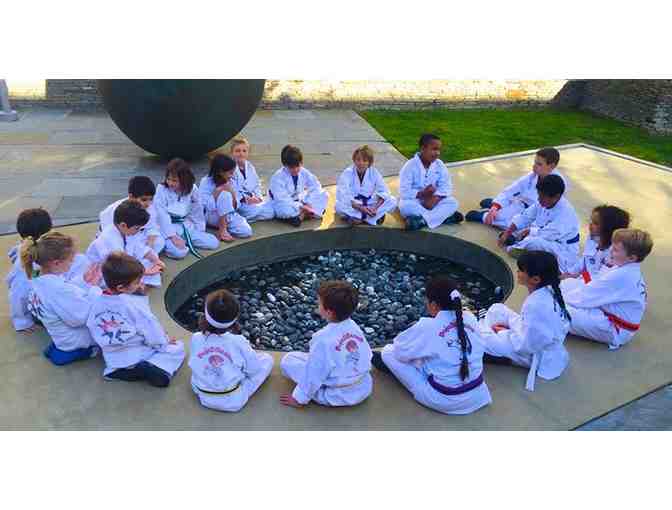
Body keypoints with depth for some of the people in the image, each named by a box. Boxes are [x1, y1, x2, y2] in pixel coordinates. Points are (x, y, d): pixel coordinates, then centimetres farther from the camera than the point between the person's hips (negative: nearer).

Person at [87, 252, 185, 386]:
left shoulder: (96, 303, -3)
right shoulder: (135, 304, -20)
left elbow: (92, 329, 6)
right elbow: (151, 330, -15)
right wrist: (165, 341, 4)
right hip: (140, 356, -5)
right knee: (178, 347, 5)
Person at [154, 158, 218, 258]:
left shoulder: (192, 189, -2)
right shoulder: (162, 189, -10)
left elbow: (197, 213, 7)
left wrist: (200, 232, 2)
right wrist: (172, 236, -20)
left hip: (187, 226, 4)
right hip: (168, 227, -4)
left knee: (214, 243, -9)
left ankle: (184, 240, 1)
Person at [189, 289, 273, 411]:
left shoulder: (196, 339, -19)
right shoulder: (238, 342, -27)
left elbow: (193, 365, 0)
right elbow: (253, 369, -12)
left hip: (205, 399, 4)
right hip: (234, 401, -3)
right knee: (267, 359, 6)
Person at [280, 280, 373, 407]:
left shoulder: (323, 338, -26)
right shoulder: (354, 326, -8)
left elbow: (313, 375, -18)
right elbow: (367, 355, 4)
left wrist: (299, 398, -3)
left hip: (337, 397, -6)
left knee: (288, 359, 0)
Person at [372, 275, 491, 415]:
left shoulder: (428, 327, -21)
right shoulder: (470, 318, -6)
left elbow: (400, 350, -7)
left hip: (445, 400, -6)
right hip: (477, 394, 6)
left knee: (389, 353, 4)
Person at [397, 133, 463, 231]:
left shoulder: (439, 165, -4)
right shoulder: (410, 166, -16)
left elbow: (446, 187, -8)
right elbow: (404, 192, -20)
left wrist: (434, 199, -25)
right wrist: (422, 194, -30)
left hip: (433, 201, 3)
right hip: (414, 200, -3)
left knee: (453, 203, -20)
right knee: (405, 205, -35)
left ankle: (422, 220, -32)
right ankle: (444, 216, -30)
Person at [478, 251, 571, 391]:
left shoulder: (536, 305, -36)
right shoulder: (546, 291, -9)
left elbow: (526, 346, -29)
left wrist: (504, 332, -13)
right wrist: (509, 324, 1)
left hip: (539, 357, -9)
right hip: (536, 340, 9)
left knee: (477, 334, -14)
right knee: (497, 309, 9)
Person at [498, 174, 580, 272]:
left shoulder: (565, 214, -31)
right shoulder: (544, 202, -7)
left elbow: (545, 235, -30)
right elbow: (524, 217, -3)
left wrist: (528, 231, -14)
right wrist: (506, 233, -10)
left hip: (563, 251, -9)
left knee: (533, 242, -35)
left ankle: (512, 247, -11)